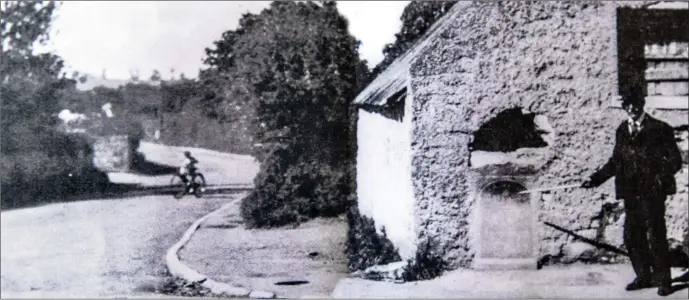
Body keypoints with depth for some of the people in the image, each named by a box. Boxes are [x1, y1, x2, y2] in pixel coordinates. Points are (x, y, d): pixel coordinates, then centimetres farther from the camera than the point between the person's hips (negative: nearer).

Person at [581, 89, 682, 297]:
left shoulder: (659, 129, -5)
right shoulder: (622, 131, 11)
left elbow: (674, 160, -6)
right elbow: (615, 161, 15)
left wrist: (660, 178, -22)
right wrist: (596, 178, 6)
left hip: (652, 193, -5)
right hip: (631, 193, 5)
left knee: (656, 237, 0)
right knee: (632, 237, 9)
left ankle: (662, 280, 15)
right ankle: (644, 277, 25)